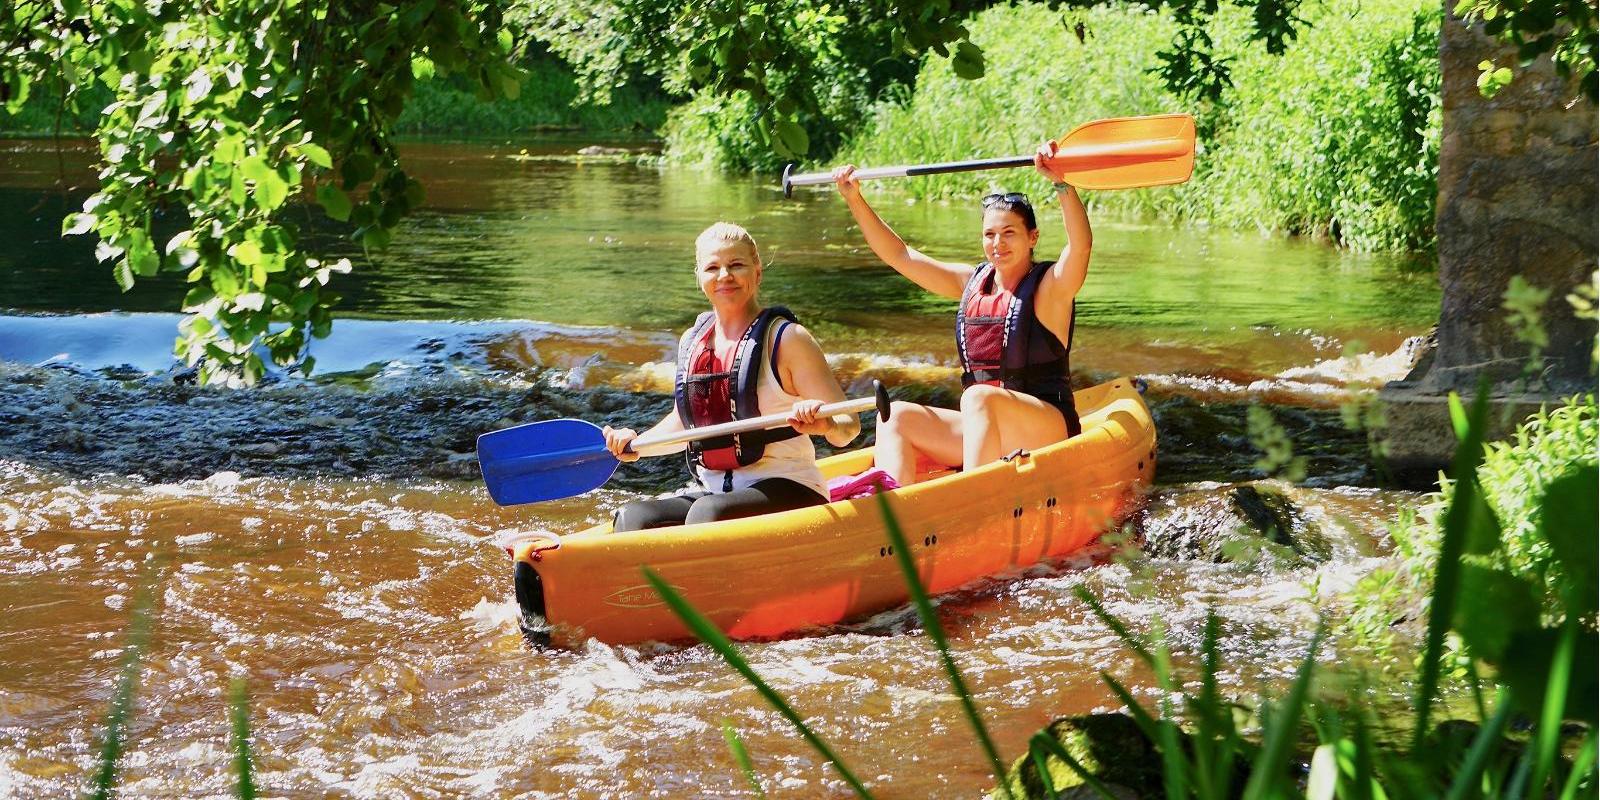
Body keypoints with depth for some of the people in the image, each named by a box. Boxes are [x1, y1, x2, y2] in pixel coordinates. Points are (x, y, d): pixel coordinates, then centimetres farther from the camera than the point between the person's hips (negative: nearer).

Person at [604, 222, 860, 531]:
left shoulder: (786, 338, -6)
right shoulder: (692, 342, 11)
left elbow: (848, 427, -10)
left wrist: (826, 425, -33)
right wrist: (638, 442, 9)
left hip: (787, 492, -6)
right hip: (714, 493, 6)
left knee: (706, 512, -35)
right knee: (632, 518, -21)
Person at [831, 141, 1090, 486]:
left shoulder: (1050, 285, -4)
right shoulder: (971, 282, 14)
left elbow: (1080, 244, -25)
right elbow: (901, 256, 16)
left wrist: (1062, 183, -39)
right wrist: (855, 200, 9)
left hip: (1047, 427, -7)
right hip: (981, 427, 7)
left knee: (979, 396, -35)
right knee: (898, 416, -11)